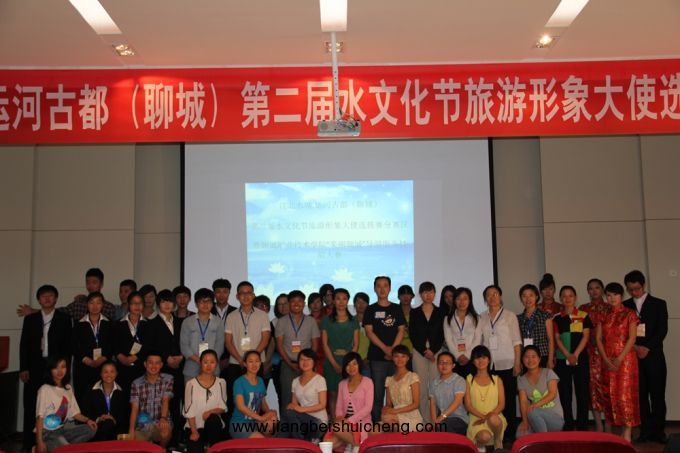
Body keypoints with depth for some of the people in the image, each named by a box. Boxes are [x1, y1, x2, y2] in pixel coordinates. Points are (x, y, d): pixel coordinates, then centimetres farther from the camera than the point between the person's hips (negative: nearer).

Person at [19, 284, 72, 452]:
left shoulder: (64, 318, 6)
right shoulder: (30, 319, 12)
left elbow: (68, 345, 3)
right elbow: (24, 345, 8)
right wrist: (23, 368, 0)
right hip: (34, 369, 2)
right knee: (31, 407, 2)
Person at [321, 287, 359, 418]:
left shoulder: (353, 321, 10)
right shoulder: (327, 321, 7)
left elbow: (356, 344, 5)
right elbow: (324, 344, 1)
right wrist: (335, 364, -9)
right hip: (332, 363, 0)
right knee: (333, 393, -1)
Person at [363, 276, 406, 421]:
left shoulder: (397, 309, 11)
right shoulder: (371, 310, 6)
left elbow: (401, 330, 5)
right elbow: (369, 331, -2)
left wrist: (393, 349, -8)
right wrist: (384, 348, -12)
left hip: (395, 356, 1)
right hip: (377, 356, -1)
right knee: (377, 392, -1)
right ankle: (376, 423, 4)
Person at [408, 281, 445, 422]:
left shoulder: (440, 312, 9)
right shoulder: (414, 312, 9)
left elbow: (442, 334, 4)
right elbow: (412, 335, 3)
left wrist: (433, 351, -8)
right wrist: (424, 351, -6)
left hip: (436, 352, 0)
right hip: (419, 352, 0)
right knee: (421, 386, -4)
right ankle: (424, 419, 1)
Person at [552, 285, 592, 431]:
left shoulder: (583, 316, 4)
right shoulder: (557, 318, 7)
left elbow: (585, 337, -2)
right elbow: (557, 339, 1)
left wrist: (575, 355, -13)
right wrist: (567, 355, -13)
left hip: (580, 359, -1)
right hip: (562, 360, 1)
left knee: (582, 393, 0)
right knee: (564, 394, 2)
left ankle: (582, 427, 7)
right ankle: (568, 427, 9)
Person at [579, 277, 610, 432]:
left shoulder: (609, 308, 7)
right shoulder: (583, 309, 12)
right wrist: (591, 337, -2)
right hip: (590, 351, 1)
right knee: (593, 384, -2)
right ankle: (598, 424, 4)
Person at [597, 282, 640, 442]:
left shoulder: (629, 314, 1)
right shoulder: (603, 315, 11)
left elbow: (632, 338, -7)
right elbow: (598, 338, 5)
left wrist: (619, 359, -14)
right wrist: (606, 360, -7)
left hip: (625, 358, -3)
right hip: (607, 360, 3)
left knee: (625, 393, -7)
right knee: (609, 393, 4)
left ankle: (627, 433, -3)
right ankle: (608, 432, 10)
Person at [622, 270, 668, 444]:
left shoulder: (658, 304, 5)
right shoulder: (624, 306, 10)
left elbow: (662, 330, -2)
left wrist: (647, 348, -11)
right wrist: (634, 347, -9)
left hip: (653, 356, -1)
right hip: (634, 355, 2)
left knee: (657, 394, -1)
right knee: (640, 395, 2)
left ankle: (658, 430, 6)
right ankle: (646, 430, 8)